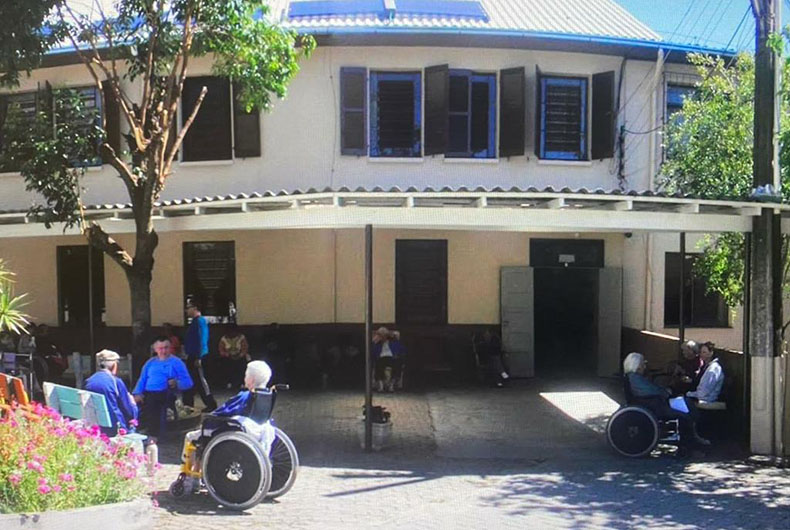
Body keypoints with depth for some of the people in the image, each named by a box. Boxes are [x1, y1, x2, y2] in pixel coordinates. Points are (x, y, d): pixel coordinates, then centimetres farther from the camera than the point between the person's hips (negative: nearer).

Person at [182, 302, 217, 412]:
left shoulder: (200, 321, -14)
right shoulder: (195, 321, 16)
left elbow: (202, 340, -20)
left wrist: (198, 357, -23)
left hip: (197, 356, -10)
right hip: (192, 355, 10)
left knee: (200, 380, -8)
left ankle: (211, 404, -4)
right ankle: (188, 404, 19)